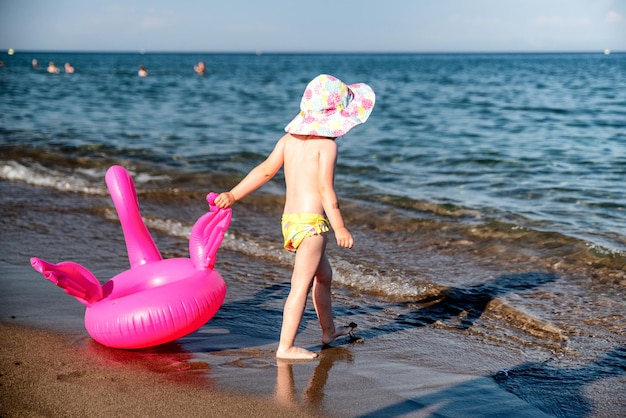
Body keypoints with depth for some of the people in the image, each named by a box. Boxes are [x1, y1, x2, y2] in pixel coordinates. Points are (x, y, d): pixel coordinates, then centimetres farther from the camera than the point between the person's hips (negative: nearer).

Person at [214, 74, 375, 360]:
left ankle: (329, 330, 41)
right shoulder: (326, 144, -10)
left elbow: (266, 170, 4)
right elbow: (325, 189, -15)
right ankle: (285, 347, -5)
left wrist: (234, 195, 6)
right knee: (301, 285, -6)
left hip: (290, 219, 8)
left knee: (323, 275, 25)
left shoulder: (289, 139, 10)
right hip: (311, 221, -8)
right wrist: (340, 229, -14)